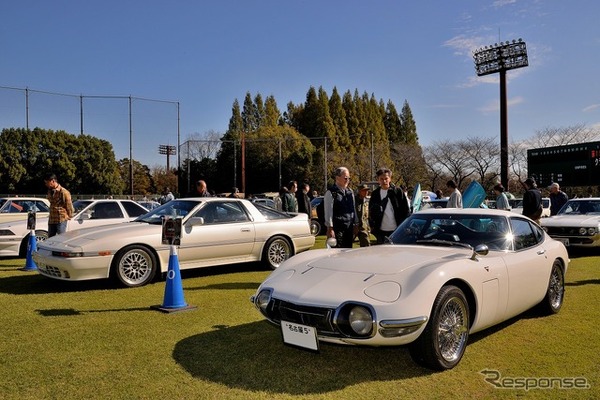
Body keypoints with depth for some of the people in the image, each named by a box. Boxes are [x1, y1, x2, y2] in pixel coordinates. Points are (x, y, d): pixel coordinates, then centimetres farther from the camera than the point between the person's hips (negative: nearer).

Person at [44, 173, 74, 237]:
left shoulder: (64, 192, -14)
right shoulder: (50, 191, 11)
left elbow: (69, 205, -8)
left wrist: (69, 216, 1)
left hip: (61, 220, -8)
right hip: (51, 220, 8)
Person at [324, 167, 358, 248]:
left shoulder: (350, 192, 14)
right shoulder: (331, 192, -8)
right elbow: (328, 212, -10)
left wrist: (355, 224, 16)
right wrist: (330, 228, -13)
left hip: (349, 227, 7)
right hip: (337, 228, -7)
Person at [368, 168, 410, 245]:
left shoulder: (398, 191, -1)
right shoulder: (375, 194, 7)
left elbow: (406, 210, 0)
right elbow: (371, 212, 12)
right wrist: (373, 227, 4)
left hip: (396, 230, -2)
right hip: (381, 232, 3)